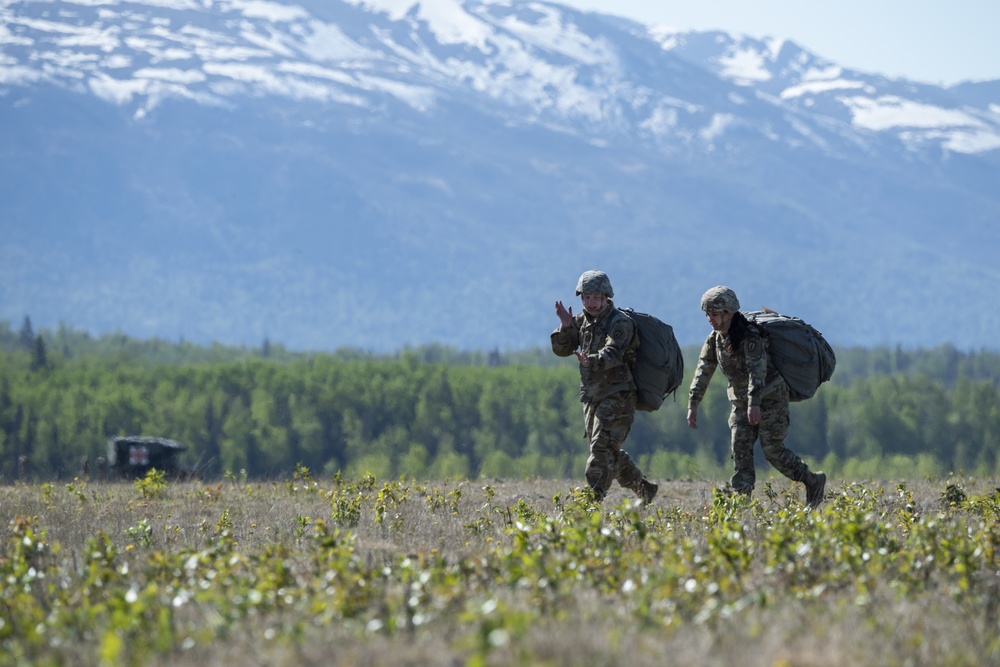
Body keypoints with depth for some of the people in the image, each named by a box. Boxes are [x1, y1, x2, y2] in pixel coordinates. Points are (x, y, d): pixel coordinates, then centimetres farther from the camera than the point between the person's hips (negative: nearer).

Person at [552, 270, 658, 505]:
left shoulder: (620, 323, -14)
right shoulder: (582, 321, 10)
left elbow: (612, 353, -30)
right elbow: (561, 349, 8)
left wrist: (591, 361, -50)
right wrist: (566, 327, -11)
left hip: (617, 395, -8)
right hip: (592, 397, 8)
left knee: (602, 448, -16)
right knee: (609, 452, 15)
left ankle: (593, 499, -21)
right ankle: (644, 489, 30)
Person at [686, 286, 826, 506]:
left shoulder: (749, 335, -23)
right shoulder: (714, 339, 1)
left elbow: (757, 369, -35)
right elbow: (703, 371, 3)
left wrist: (755, 403, -46)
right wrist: (693, 403, -6)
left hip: (770, 397, -7)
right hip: (742, 401, 7)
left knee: (773, 450, -8)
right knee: (740, 448, -5)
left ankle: (813, 481, 10)